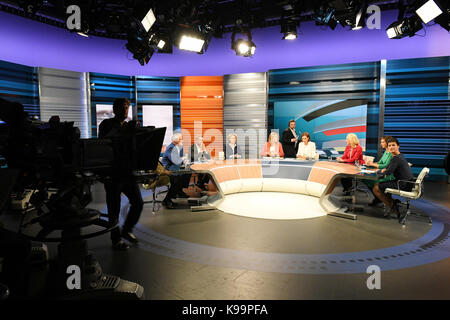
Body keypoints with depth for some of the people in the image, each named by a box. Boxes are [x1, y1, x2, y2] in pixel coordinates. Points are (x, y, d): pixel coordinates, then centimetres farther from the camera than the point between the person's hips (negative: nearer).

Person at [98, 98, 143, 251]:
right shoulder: (106, 125, 0)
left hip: (127, 171, 5)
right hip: (112, 172, -5)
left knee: (138, 202, 4)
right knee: (114, 208, 3)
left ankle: (127, 230, 26)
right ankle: (116, 240, 17)